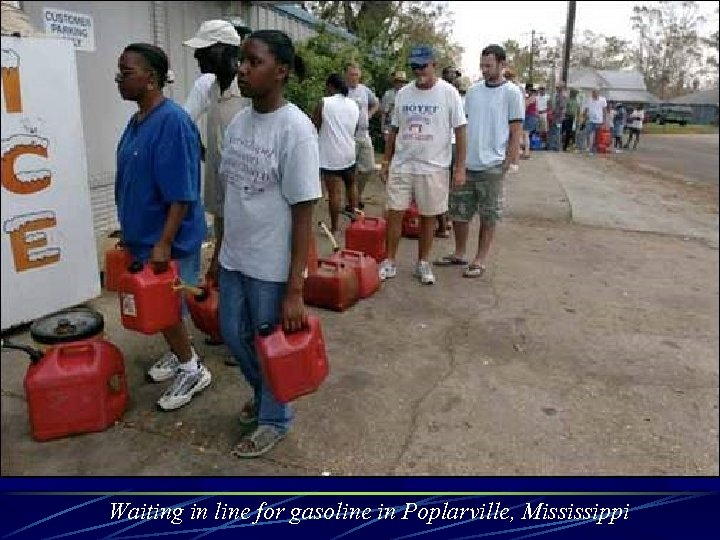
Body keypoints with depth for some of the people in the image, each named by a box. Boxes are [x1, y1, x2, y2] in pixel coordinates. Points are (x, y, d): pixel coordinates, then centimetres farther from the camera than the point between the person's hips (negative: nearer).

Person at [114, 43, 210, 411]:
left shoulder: (172, 122, -21)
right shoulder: (137, 120, 7)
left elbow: (181, 195, -24)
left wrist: (163, 244, -25)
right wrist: (129, 230, 20)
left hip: (168, 242, -9)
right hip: (143, 235, 9)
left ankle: (192, 370, 22)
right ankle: (179, 354, 39)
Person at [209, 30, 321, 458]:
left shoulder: (295, 129, -17)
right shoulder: (239, 121, 4)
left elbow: (303, 214, -17)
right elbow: (231, 195, 12)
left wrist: (294, 289, -19)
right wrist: (219, 254, 16)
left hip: (272, 266, -7)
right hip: (235, 258, 7)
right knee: (234, 336, 21)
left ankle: (274, 418, 36)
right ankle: (264, 395, 48)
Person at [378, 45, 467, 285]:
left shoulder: (448, 92, -5)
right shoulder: (403, 93, 6)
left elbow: (460, 130, -4)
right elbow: (394, 130, 13)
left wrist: (460, 167, -9)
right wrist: (386, 162, 11)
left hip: (433, 167, -3)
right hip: (401, 165, 3)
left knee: (428, 216, 7)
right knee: (394, 213, 2)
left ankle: (423, 263, 21)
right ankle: (390, 262, 15)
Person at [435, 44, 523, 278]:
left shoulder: (511, 93, -4)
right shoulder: (473, 91, 9)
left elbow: (516, 132, -5)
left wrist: (507, 163, -10)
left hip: (491, 166, -5)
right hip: (466, 164, 5)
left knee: (488, 216, 5)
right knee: (459, 212, 11)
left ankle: (480, 260, 16)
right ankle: (459, 254, 26)